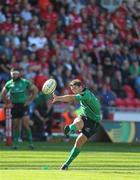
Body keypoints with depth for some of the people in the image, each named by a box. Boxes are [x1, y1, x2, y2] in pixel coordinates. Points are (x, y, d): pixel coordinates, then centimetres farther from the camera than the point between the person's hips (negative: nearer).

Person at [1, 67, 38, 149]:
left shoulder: (25, 82, -4)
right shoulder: (9, 84, 4)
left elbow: (35, 90, 4)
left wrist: (30, 100, -1)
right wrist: (7, 103, 7)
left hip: (23, 105, -3)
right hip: (14, 106, 3)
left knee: (26, 124, -12)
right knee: (15, 125, 6)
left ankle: (31, 142, -8)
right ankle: (15, 143, 12)